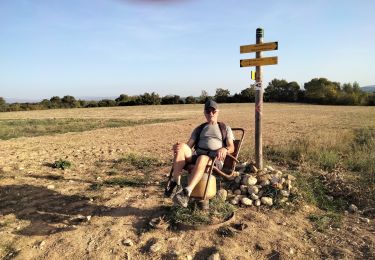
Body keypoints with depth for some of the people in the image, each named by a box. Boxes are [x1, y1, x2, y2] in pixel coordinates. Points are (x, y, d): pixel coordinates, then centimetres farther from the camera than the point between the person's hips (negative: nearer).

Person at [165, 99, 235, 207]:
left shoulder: (225, 128, 22)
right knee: (182, 147, -30)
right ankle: (176, 184, -33)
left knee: (202, 159, -40)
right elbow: (189, 145, 15)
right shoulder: (199, 129, 27)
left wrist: (224, 149, -17)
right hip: (195, 155, 3)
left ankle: (187, 192, -50)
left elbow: (231, 147, 9)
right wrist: (178, 147, -9)